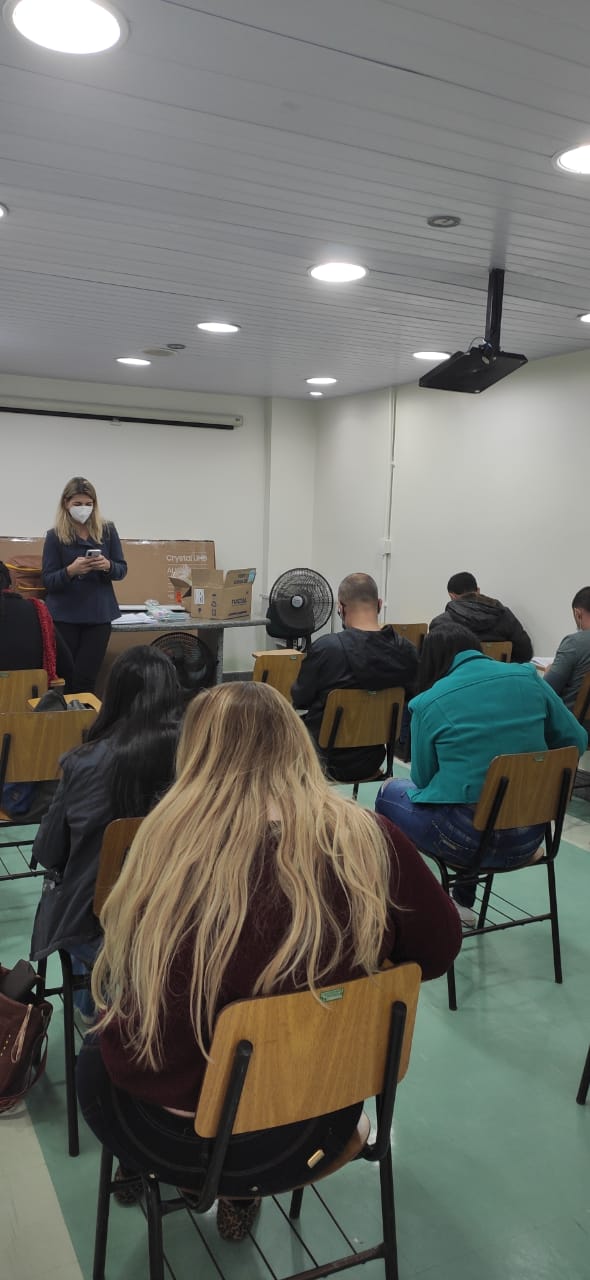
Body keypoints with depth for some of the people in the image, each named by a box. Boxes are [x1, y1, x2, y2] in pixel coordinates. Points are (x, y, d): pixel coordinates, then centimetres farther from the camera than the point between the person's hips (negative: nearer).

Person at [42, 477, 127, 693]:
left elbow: (122, 570, 6)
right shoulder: (55, 535, -2)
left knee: (85, 679, -1)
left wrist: (107, 565, -17)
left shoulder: (107, 530, 3)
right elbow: (48, 581, -3)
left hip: (99, 614, 1)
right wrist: (70, 570, -23)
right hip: (64, 616, -1)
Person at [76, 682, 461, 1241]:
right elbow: (438, 949, -3)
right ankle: (241, 1194, 41)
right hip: (317, 1130, 3)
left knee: (95, 1058, 29)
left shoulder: (170, 842, -26)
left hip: (183, 1139, -2)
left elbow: (126, 987, -15)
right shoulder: (369, 839, -18)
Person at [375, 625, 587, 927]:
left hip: (467, 839, -4)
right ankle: (463, 903, 38)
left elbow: (424, 781, 3)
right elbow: (575, 741, 6)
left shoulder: (428, 702, -6)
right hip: (530, 836, 4)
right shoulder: (527, 678, 2)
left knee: (391, 791, 22)